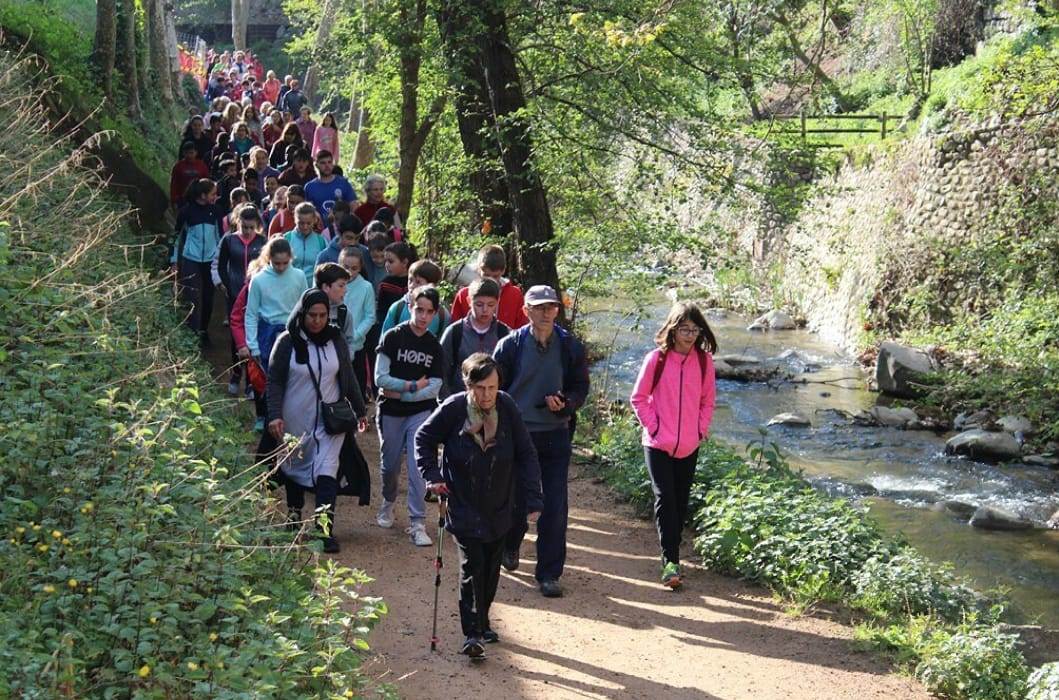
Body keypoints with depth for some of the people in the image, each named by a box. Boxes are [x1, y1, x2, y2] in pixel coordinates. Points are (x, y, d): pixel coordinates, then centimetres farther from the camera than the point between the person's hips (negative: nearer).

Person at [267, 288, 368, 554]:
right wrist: (275, 415, -14)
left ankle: (325, 527, -17)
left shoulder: (336, 341, 3)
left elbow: (348, 378, 13)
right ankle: (294, 513, 37)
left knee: (326, 470, -12)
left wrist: (360, 410, 18)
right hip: (295, 420, 0)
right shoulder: (287, 342, -4)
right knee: (294, 468, 14)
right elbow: (275, 381, -4)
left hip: (329, 420, 0)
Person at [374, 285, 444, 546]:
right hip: (391, 413, -1)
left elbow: (433, 388, -5)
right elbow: (380, 378, -12)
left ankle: (417, 523, -7)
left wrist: (399, 393, -13)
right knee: (390, 465, 12)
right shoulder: (393, 337, -6)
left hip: (420, 413, 1)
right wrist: (414, 385, -12)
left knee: (418, 467, -9)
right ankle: (388, 503, 40)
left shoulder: (434, 346, 2)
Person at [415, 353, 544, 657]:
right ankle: (472, 634, -5)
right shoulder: (454, 408, -16)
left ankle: (482, 622, 32)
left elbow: (526, 454, -6)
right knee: (472, 567, -10)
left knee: (491, 568, 13)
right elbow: (424, 437, 1)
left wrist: (533, 499, -10)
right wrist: (432, 475, -9)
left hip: (499, 507, 3)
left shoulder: (507, 407, -12)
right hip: (463, 506, -3)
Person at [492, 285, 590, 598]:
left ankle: (549, 573, 4)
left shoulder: (570, 346, 1)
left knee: (555, 507, -5)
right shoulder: (510, 345, -3)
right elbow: (495, 390, 2)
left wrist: (564, 403, -15)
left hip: (555, 437, 1)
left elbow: (581, 388, 7)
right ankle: (510, 545, 43)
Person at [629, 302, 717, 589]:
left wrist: (701, 429, 2)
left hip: (689, 446, 3)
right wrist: (652, 426, -7)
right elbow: (639, 398, 0)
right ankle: (671, 562, -11)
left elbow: (708, 399, 12)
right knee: (665, 499, -10)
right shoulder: (656, 359, -8)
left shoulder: (704, 361, 0)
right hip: (658, 444, -3)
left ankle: (672, 557, 24)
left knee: (681, 501, 10)